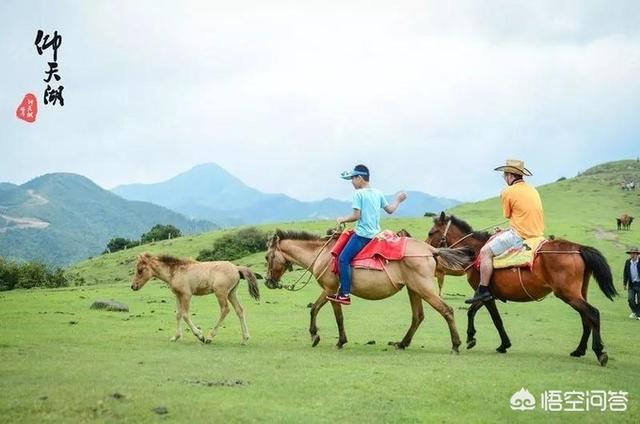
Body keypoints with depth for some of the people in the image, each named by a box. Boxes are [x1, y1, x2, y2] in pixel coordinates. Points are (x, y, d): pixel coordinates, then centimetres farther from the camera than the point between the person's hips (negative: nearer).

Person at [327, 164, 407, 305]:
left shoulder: (358, 193, -10)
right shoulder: (378, 193, 12)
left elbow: (356, 216, -15)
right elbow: (390, 209, 22)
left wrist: (342, 219, 1)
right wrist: (398, 200, 39)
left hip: (362, 234, -9)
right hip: (376, 234, 9)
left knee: (343, 258, -10)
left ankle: (345, 294, -17)